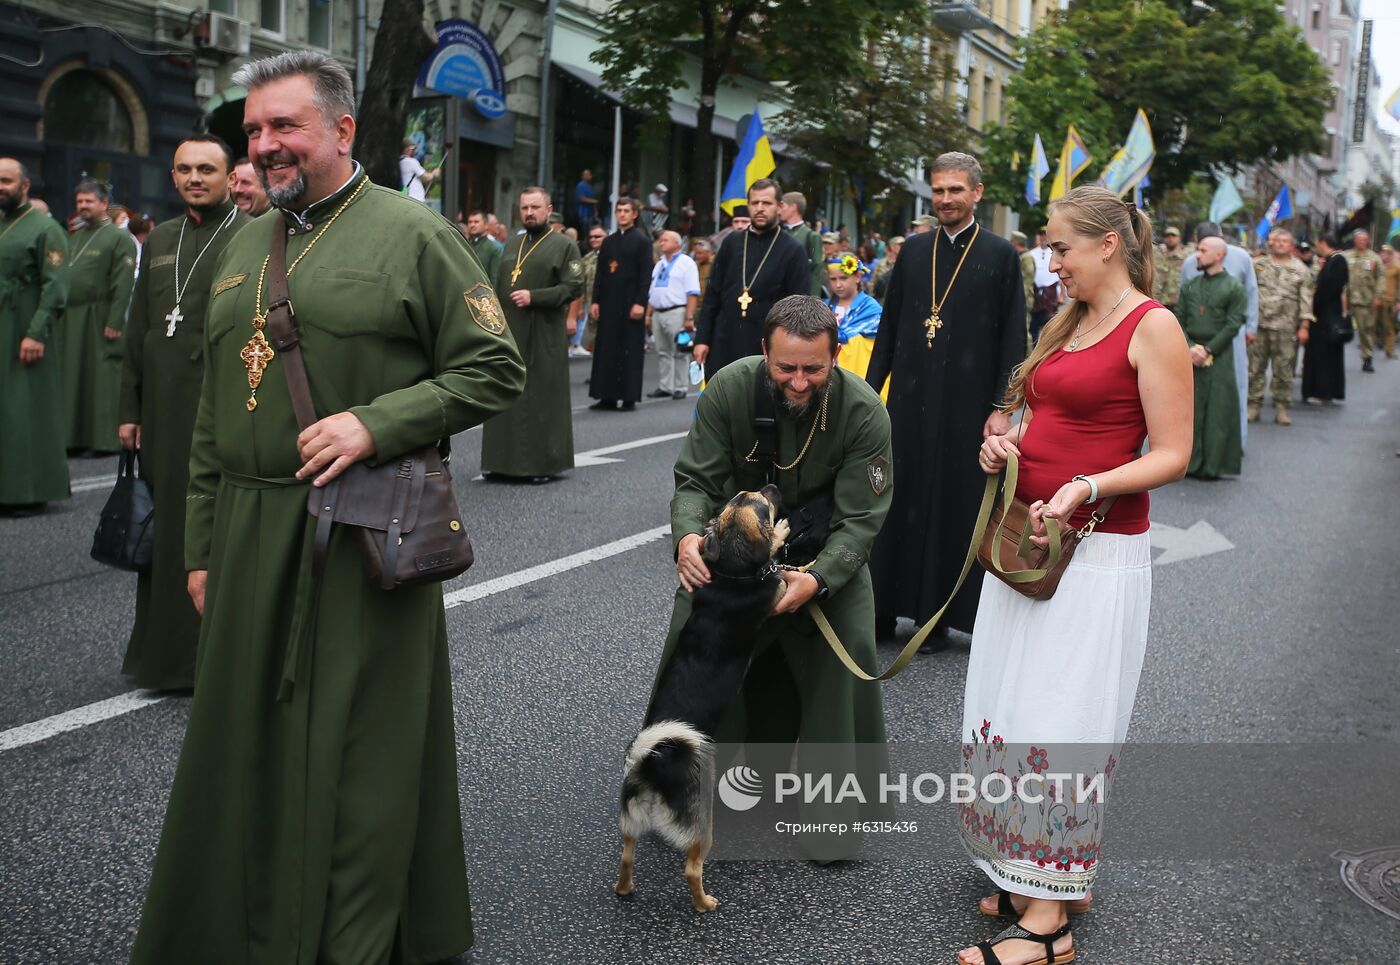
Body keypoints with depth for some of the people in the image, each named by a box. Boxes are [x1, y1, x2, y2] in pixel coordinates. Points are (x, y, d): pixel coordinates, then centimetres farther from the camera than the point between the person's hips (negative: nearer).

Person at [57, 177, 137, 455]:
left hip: (98, 320, -7)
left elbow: (123, 285, -12)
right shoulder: (74, 238, 18)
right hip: (68, 322, 7)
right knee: (71, 378, 8)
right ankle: (73, 438, 14)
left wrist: (114, 323, -18)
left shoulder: (119, 238, -4)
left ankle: (103, 439, 2)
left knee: (100, 379, -3)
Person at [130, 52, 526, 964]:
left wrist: (377, 423, -19)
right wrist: (202, 543, 15)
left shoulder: (414, 233, -4)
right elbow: (213, 413, 18)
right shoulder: (244, 247, 15)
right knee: (248, 748, 12)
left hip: (363, 538, -6)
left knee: (358, 752, 2)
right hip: (249, 538, 6)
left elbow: (497, 369, -7)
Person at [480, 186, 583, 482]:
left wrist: (534, 297, -18)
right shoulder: (513, 244, 17)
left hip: (544, 336, -6)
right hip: (508, 332, 6)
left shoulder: (564, 246, -2)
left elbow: (573, 286, -10)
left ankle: (546, 463, 6)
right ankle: (505, 461, 14)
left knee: (542, 397, -2)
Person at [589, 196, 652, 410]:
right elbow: (600, 274, 14)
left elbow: (646, 274, -7)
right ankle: (608, 396, 8)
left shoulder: (642, 240, -1)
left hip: (630, 302, -5)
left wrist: (640, 303, -15)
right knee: (606, 348, 4)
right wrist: (595, 301, 6)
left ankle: (629, 397, 3)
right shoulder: (608, 241, 14)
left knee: (630, 349, -1)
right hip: (608, 302, 5)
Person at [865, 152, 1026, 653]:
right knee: (897, 501, 7)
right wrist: (869, 390, 7)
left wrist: (1002, 408, -9)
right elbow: (889, 328, 12)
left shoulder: (1000, 255, -1)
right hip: (909, 400, 3)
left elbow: (1013, 339, -3)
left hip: (966, 403, -3)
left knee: (956, 506, 3)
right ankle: (883, 610, 16)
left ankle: (939, 616, 14)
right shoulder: (913, 250, 9)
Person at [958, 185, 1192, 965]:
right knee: (1009, 710, 10)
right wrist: (1003, 447, 4)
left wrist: (1085, 488, -25)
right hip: (1029, 540, 8)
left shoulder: (1152, 327, -10)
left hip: (1097, 551, -8)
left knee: (1060, 724, -5)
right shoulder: (1071, 323, 14)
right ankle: (1024, 873, 23)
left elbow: (1173, 456, -13)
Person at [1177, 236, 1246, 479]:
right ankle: (1190, 461, 8)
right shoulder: (1189, 285, 13)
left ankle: (1212, 464, 3)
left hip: (1219, 356, -3)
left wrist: (1208, 350, -12)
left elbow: (1233, 324, -5)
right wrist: (1190, 347, -7)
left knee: (1217, 409, -2)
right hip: (1189, 354, 3)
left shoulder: (1234, 287, 1)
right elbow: (1179, 319, 7)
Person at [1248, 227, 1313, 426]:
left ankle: (1281, 408, 10)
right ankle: (1253, 406, 10)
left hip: (1286, 329, -1)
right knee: (1254, 368, 3)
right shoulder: (1258, 266, 8)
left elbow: (1306, 300, 3)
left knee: (1284, 370, 3)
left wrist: (1304, 326, -5)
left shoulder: (1301, 270, 6)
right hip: (1258, 326, 1)